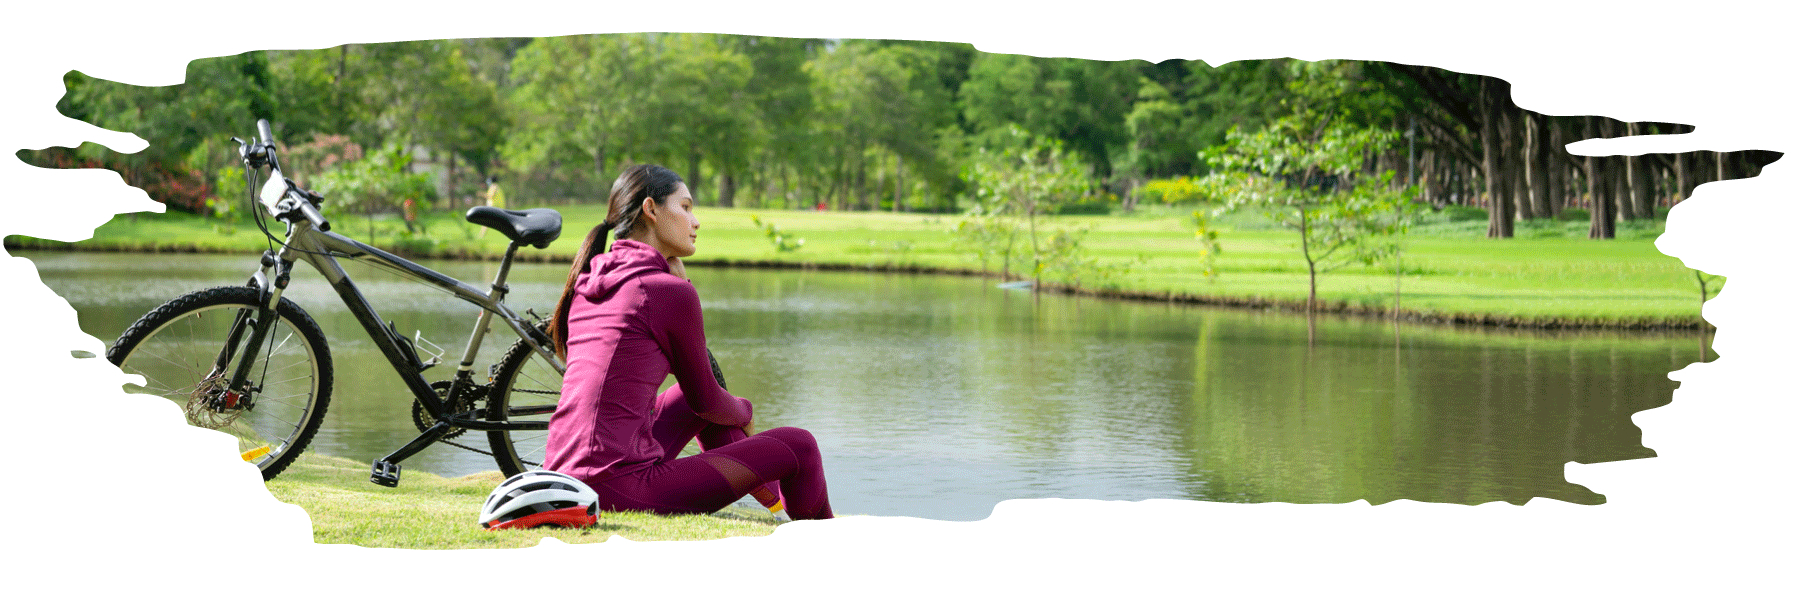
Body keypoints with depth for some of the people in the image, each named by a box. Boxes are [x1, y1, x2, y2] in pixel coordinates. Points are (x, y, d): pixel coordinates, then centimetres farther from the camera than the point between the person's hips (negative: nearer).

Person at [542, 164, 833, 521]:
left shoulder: (587, 280, 13)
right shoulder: (671, 291, -10)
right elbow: (706, 400, 3)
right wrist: (744, 411, 26)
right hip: (620, 488, -9)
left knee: (699, 398, 30)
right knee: (798, 446, 2)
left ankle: (768, 493, 42)